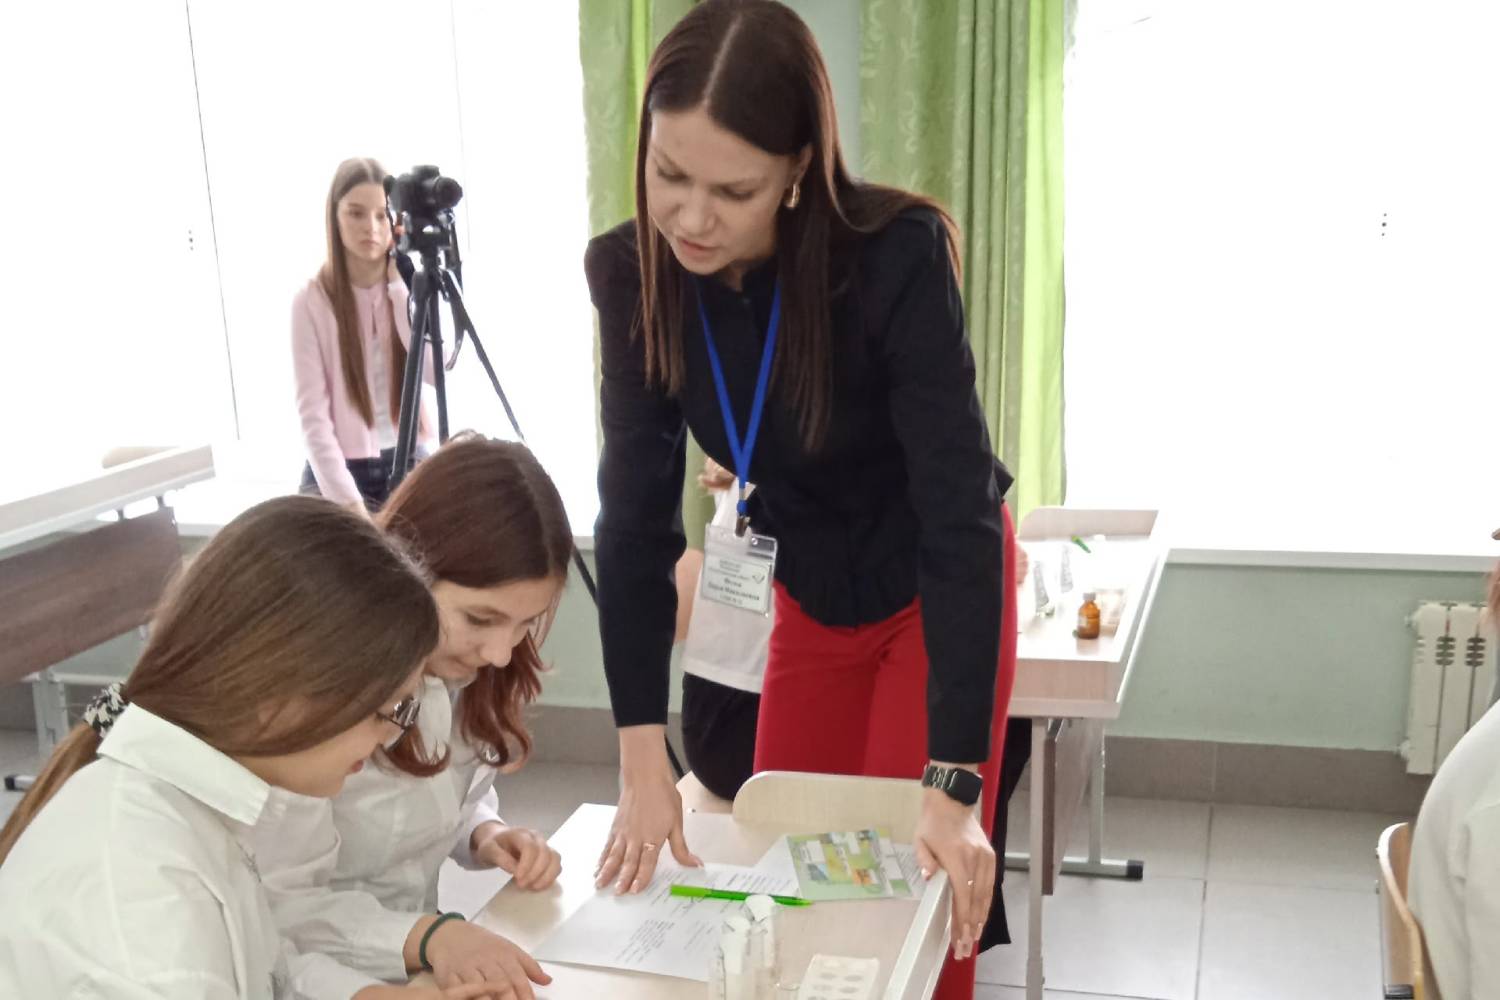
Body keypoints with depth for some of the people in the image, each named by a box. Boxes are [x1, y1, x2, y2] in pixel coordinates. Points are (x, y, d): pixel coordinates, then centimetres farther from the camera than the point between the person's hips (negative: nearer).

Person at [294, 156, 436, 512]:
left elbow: (436, 371, -14)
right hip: (344, 472, -2)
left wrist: (400, 286, -14)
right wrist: (346, 498, -20)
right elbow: (312, 412, -12)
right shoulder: (313, 300, -7)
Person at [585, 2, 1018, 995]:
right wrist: (644, 757, -20)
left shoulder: (897, 256, -32)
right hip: (809, 599, 4)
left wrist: (954, 783, -34)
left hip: (937, 591, -4)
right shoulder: (630, 271, -20)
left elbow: (961, 512, -32)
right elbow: (636, 512, -17)